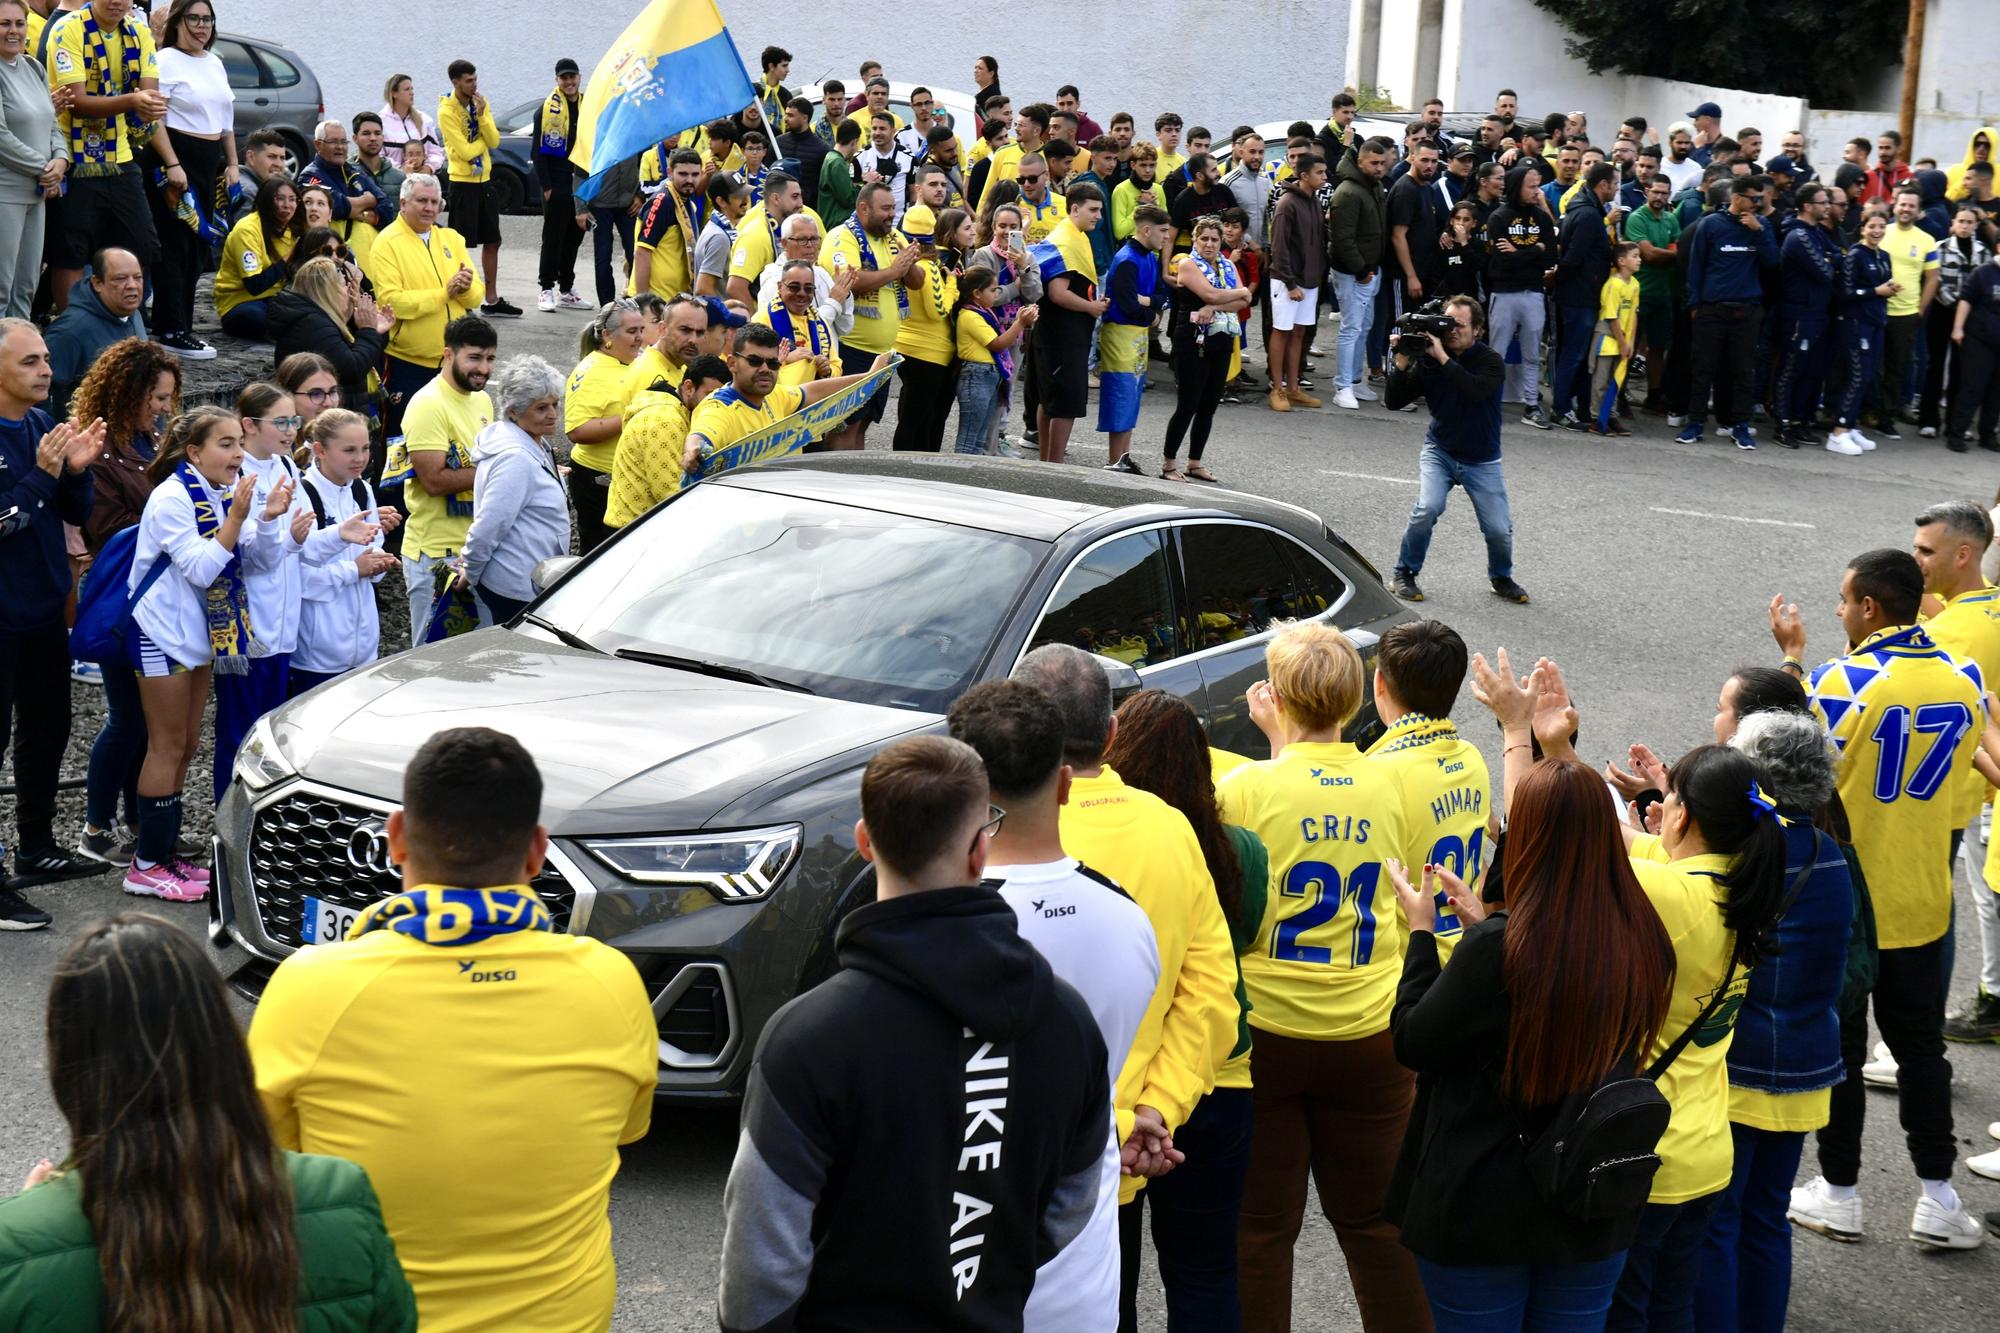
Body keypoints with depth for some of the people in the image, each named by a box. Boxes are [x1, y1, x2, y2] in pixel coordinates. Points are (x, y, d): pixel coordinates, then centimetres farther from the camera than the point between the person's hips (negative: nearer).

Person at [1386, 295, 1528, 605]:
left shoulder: (1490, 361, -14)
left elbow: (1476, 391, -36)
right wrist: (1402, 362, -22)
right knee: (1428, 508, -25)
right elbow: (1394, 402, -9)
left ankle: (1502, 578, 25)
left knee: (1499, 529, -7)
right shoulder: (1429, 360, -9)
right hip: (1439, 451, 1)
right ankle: (1404, 574, -4)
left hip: (1482, 460, 0)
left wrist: (1444, 358, -36)